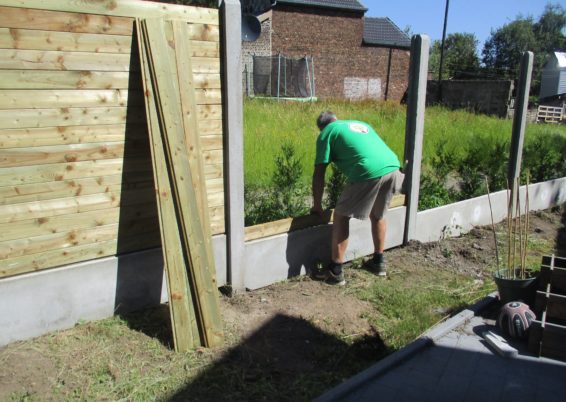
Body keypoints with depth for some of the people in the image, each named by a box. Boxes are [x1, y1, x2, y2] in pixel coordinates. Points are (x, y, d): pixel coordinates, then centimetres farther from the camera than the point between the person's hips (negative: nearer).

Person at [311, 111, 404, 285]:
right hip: (393, 168, 7)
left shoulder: (326, 133, 15)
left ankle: (335, 271, 10)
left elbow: (319, 173, 10)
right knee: (377, 215, 26)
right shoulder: (360, 123, 33)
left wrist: (317, 205, 18)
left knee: (341, 216, 8)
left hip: (369, 172, -6)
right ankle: (378, 262, 38)